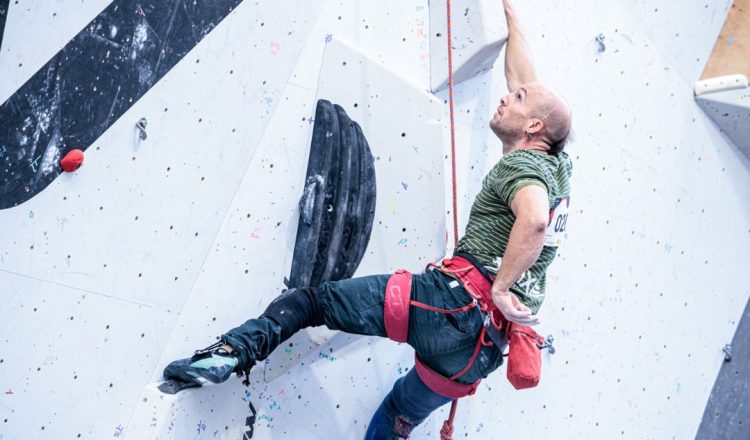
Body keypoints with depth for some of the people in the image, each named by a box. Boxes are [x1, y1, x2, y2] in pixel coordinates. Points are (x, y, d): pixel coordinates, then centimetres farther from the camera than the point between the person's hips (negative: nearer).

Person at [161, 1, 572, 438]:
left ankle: (233, 351, -14)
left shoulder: (519, 164, -2)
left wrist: (499, 288, -20)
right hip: (489, 345, 8)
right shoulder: (557, 166, 21)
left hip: (457, 300, -8)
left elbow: (534, 220, -27)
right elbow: (522, 76, 32)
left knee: (312, 299, 1)